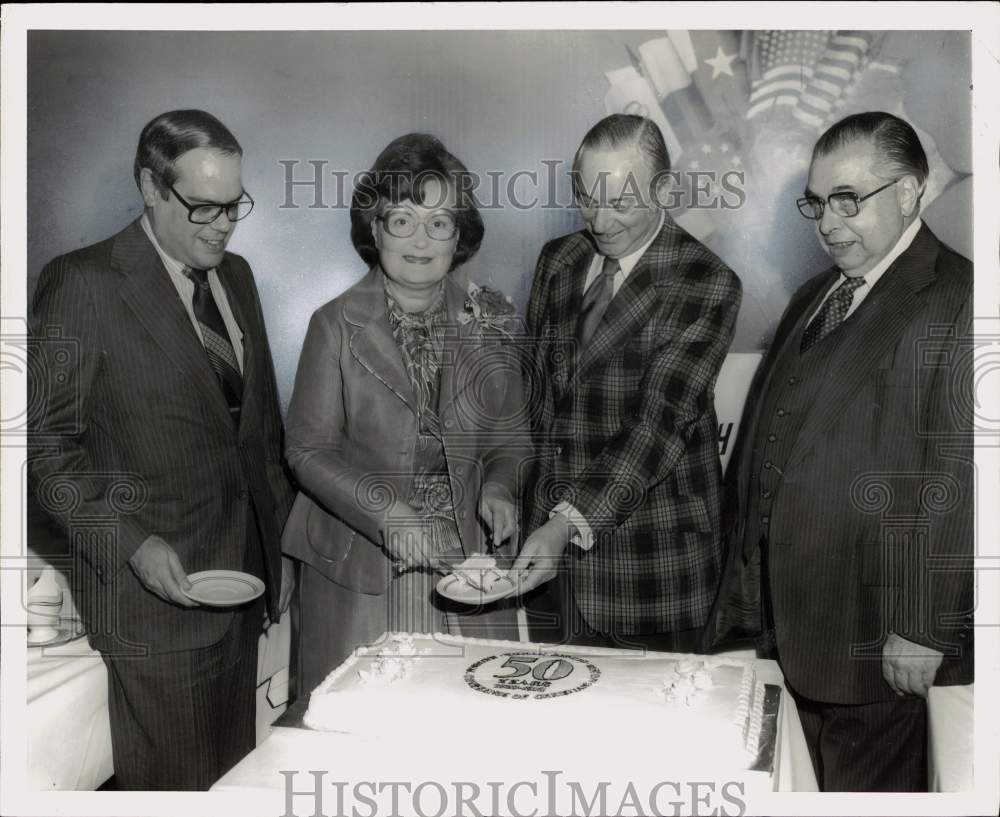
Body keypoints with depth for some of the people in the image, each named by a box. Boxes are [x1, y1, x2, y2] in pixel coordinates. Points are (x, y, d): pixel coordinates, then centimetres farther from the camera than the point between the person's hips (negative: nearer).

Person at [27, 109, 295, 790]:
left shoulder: (236, 275, 11)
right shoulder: (82, 283, -10)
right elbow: (47, 441, -9)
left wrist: (277, 543, 14)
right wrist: (128, 544, -19)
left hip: (243, 578, 6)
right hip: (154, 583, -6)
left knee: (236, 776, 13)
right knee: (174, 784, 6)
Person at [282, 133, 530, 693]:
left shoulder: (491, 319, 3)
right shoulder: (337, 325, -5)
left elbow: (509, 435, 10)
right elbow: (309, 448, -4)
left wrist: (498, 488, -11)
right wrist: (387, 511, -17)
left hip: (468, 561, 2)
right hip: (361, 572, -2)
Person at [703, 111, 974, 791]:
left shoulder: (956, 302, -12)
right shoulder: (814, 299, 14)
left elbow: (956, 479, -17)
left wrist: (924, 630, -17)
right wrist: (751, 595, 14)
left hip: (879, 646, -7)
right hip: (793, 628, 7)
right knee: (810, 783, 17)